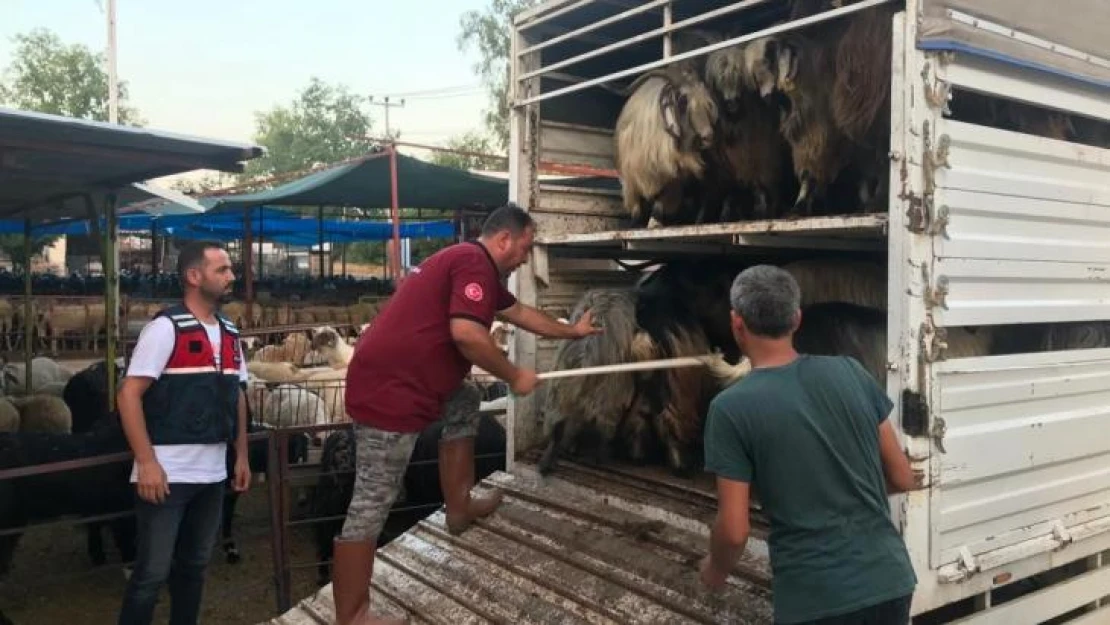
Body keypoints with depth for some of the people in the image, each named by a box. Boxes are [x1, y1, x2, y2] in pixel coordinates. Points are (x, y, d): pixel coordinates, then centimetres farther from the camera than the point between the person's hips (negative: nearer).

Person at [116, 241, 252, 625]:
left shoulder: (230, 333, 10)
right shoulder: (166, 327, -10)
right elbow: (129, 395, -14)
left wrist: (242, 456, 13)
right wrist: (146, 463, -20)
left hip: (212, 473, 7)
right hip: (167, 473, -6)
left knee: (194, 564, 17)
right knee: (153, 572, 0)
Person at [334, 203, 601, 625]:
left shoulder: (476, 267, 21)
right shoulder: (474, 262, -11)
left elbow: (519, 312, 34)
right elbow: (466, 334, -23)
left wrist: (572, 331, 43)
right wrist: (514, 376, -9)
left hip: (401, 377, 11)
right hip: (387, 388, -11)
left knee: (465, 404, 27)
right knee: (373, 502, -7)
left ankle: (458, 507, 34)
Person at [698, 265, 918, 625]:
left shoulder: (731, 407, -12)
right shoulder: (850, 372, 0)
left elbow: (734, 531, -11)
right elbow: (902, 479, 7)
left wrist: (715, 570, 10)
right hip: (890, 582, 5)